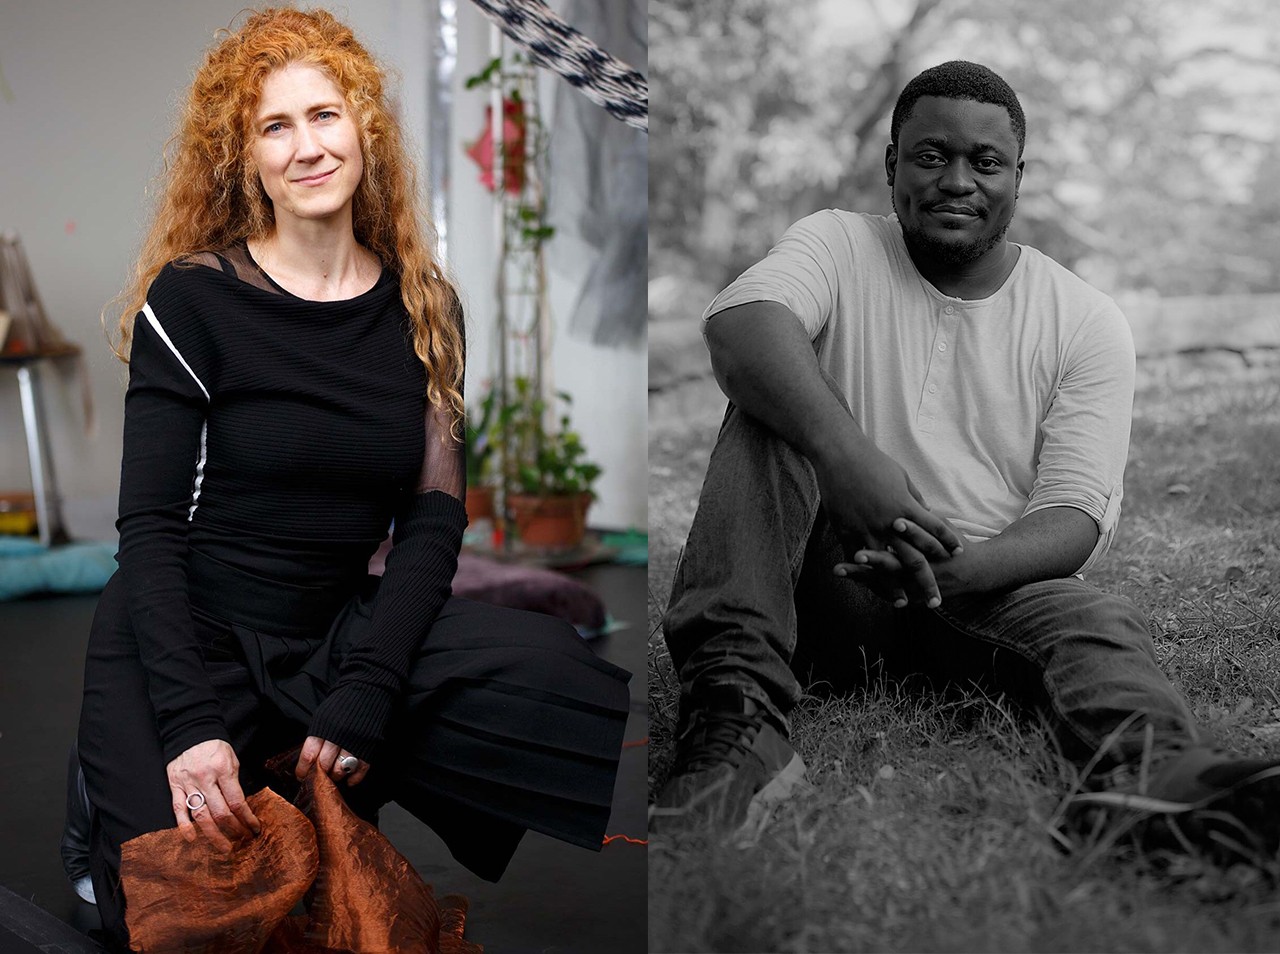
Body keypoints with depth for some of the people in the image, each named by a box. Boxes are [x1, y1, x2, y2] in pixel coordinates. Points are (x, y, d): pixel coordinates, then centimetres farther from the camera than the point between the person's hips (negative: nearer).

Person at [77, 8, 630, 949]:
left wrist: (366, 692, -14)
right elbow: (151, 529, -8)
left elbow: (433, 520, 0)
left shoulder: (423, 305, 4)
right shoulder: (192, 300, -7)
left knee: (606, 720, -20)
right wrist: (190, 726, -21)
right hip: (184, 641, -2)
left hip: (340, 631, 3)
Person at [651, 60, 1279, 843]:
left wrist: (963, 569, -30)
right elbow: (739, 321, -22)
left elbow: (1078, 512, -7)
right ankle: (736, 722, -38)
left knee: (1100, 624, -28)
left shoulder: (1087, 322, 3)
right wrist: (844, 453, -42)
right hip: (829, 583, 0)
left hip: (987, 585, 1)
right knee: (771, 402, -24)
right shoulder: (840, 246, 2)